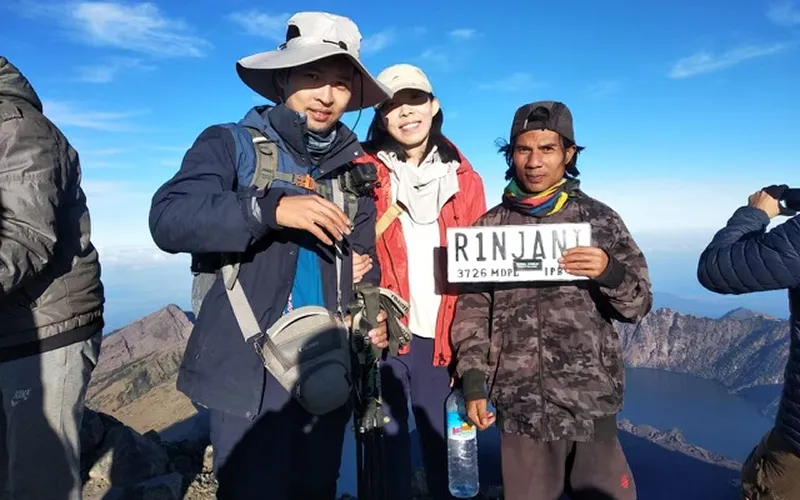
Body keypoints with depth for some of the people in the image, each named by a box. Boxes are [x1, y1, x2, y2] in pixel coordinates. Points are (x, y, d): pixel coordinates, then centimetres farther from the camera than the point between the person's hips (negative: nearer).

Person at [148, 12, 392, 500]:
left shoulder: (356, 165, 10)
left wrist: (376, 309, -4)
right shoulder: (231, 143, -2)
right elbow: (168, 220, -16)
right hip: (250, 370, -4)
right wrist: (271, 208, -29)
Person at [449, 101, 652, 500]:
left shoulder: (600, 219, 2)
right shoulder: (489, 226, 2)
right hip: (519, 407, 1)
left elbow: (639, 305, 2)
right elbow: (472, 309, 2)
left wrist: (610, 271, -18)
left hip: (591, 405, 0)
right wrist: (473, 383, -5)